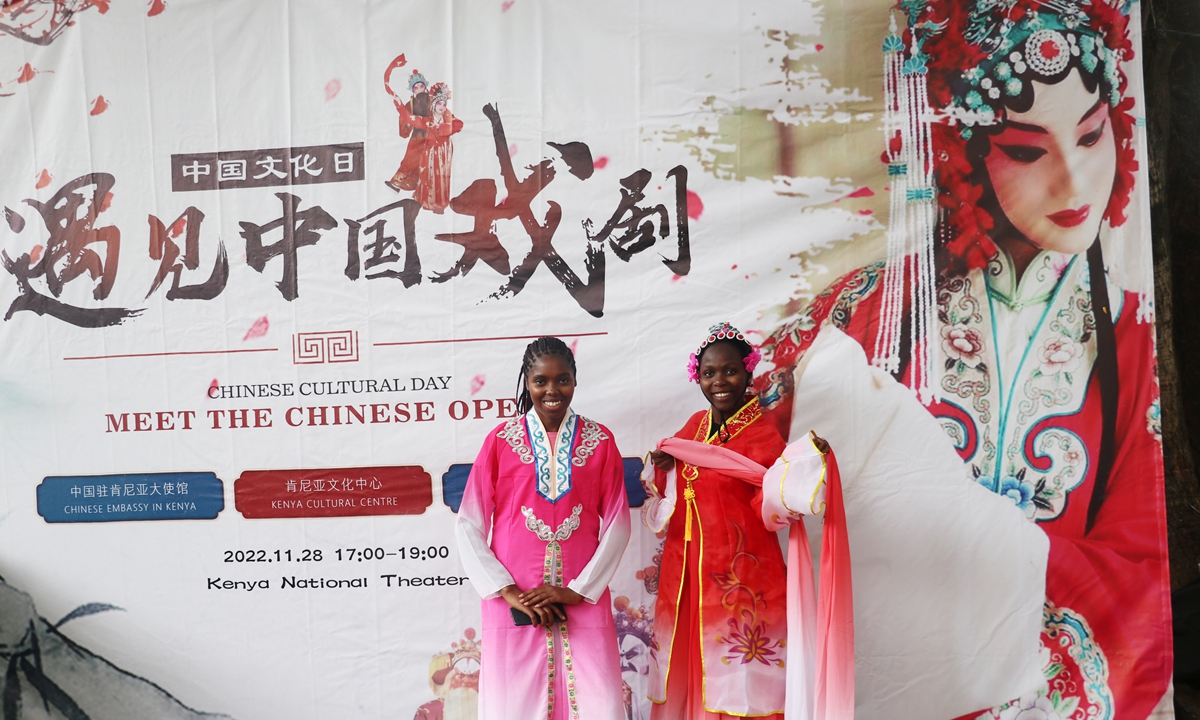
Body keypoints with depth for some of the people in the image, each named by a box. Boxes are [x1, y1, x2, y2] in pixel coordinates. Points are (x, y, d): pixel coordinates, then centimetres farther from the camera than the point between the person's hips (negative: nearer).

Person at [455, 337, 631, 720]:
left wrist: (579, 590, -7)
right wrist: (508, 592, -8)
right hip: (515, 606, 0)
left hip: (584, 602, 1)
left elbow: (617, 525, 3)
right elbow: (468, 526, 1)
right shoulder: (501, 440, 3)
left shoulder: (599, 441, 6)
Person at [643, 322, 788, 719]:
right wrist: (663, 467, 0)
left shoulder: (762, 435, -8)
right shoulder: (695, 425, 10)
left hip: (738, 573, -6)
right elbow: (669, 493, 20)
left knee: (734, 682, 0)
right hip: (686, 570, 6)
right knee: (686, 667, 10)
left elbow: (770, 508, -16)